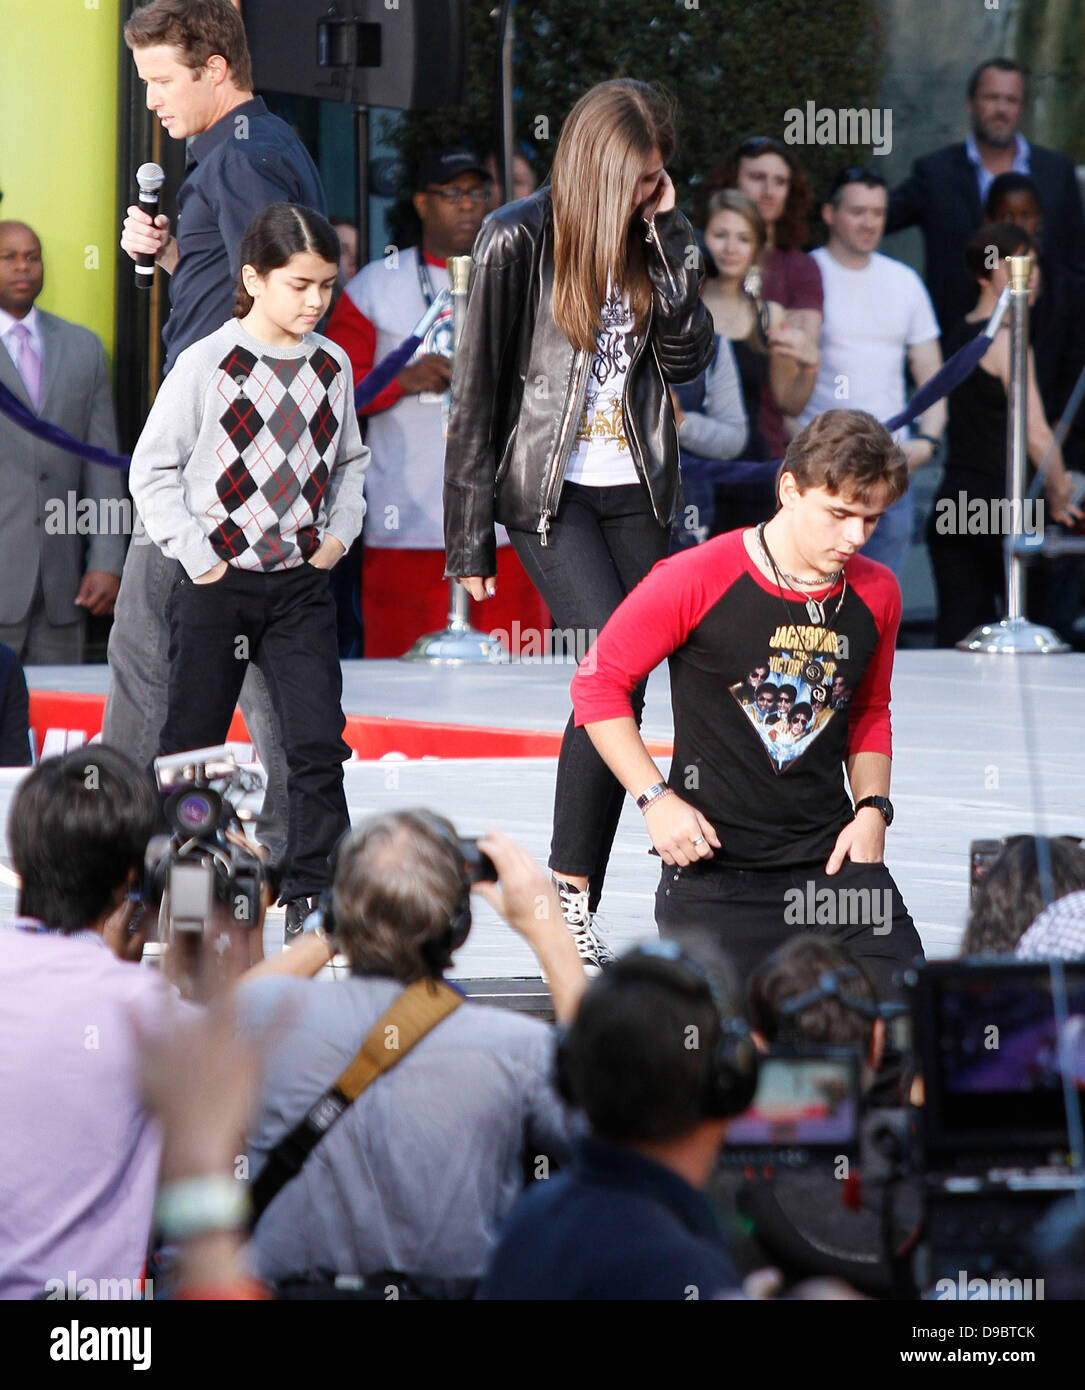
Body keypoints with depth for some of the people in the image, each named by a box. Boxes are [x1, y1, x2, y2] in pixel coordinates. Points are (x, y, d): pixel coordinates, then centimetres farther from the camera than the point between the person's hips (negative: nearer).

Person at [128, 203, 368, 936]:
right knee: (191, 744, 5)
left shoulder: (333, 366, 5)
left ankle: (313, 897, -3)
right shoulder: (206, 363, -7)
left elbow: (351, 459, 20)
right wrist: (195, 554, -9)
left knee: (319, 741, -8)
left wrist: (341, 530, 6)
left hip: (302, 582, 3)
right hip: (217, 582, -3)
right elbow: (153, 469, -4)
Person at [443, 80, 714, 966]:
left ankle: (574, 923, 6)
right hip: (548, 488, -5)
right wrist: (468, 540, -6)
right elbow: (477, 393, -6)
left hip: (635, 491, 5)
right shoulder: (518, 242, -8)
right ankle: (568, 892, -15)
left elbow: (688, 357, -4)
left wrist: (667, 235, -11)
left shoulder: (651, 239, 7)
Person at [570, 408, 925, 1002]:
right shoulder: (698, 580, -11)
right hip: (714, 868, -3)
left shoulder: (876, 593, 3)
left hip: (831, 860, 3)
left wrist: (872, 808, 3)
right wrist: (656, 799, -10)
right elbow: (597, 683, -2)